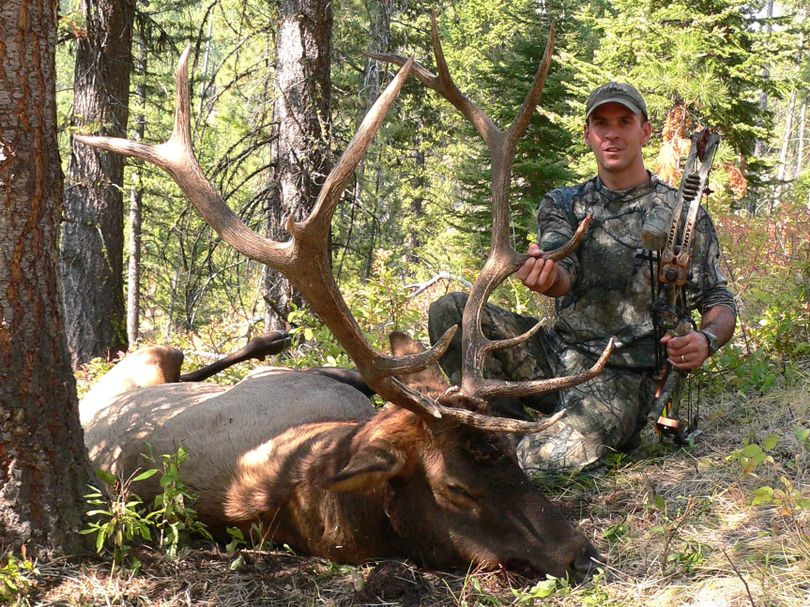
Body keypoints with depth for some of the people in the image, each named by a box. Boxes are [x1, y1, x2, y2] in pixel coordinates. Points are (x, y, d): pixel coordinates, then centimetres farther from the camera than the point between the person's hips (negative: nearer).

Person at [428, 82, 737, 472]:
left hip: (624, 378, -4)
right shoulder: (563, 205, 11)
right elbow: (562, 275, -8)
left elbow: (719, 303, 7)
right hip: (557, 354, 4)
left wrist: (706, 340, -18)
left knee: (541, 458, -32)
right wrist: (543, 275, -35)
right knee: (450, 311, -14)